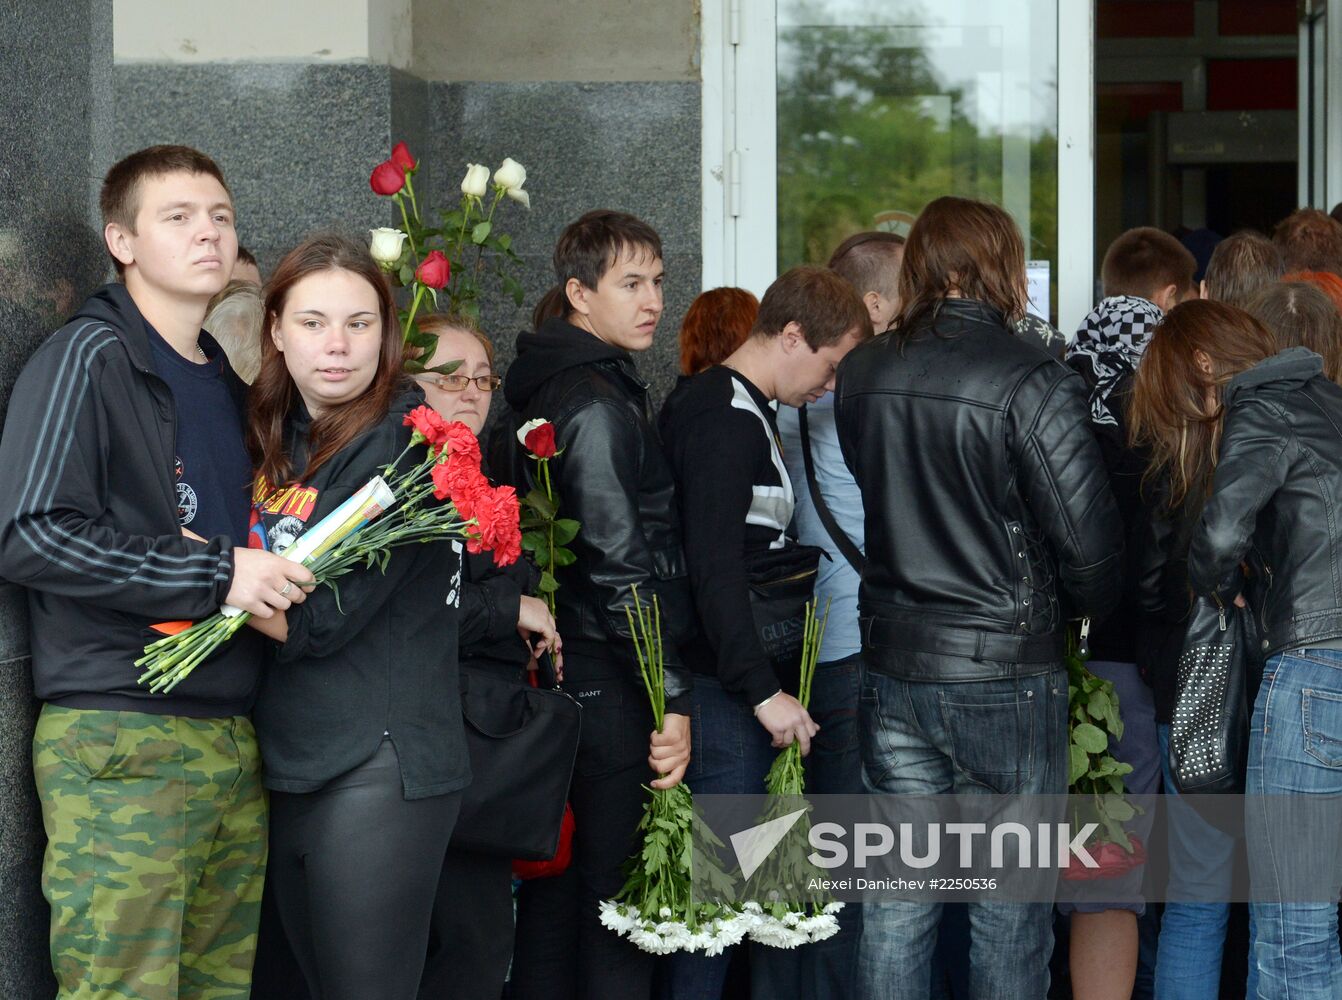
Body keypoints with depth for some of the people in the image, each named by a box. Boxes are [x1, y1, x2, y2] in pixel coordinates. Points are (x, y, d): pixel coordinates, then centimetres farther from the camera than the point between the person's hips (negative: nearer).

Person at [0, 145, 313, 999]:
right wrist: (216, 576, -15)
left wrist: (277, 581, 12)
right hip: (121, 742, -7)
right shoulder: (90, 359, -4)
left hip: (234, 739, 8)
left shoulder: (226, 384, 20)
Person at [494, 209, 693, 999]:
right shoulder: (598, 405, -15)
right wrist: (673, 698, -19)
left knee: (555, 890, 15)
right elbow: (621, 568, -20)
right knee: (619, 900, -6)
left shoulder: (542, 388, 15)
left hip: (558, 668, 10)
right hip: (611, 681, -10)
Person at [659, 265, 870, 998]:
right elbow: (714, 567, -22)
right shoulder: (725, 417, -14)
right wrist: (764, 690, -22)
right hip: (727, 690, -10)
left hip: (741, 688, 10)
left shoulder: (738, 412, 18)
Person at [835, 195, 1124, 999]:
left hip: (893, 662, 5)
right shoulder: (1033, 383, -14)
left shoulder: (861, 375, 2)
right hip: (1008, 670, -5)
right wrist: (1086, 609, 6)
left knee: (896, 903, 11)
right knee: (1011, 913, 6)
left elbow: (865, 499, 9)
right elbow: (1089, 541, -13)